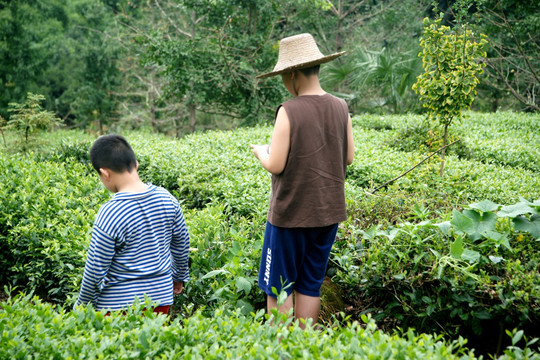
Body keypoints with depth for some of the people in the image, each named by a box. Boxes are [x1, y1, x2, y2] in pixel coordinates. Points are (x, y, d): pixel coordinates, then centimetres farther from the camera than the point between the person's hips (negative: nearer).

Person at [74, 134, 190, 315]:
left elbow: (96, 268, -14)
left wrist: (81, 304, 2)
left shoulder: (109, 214, -22)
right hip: (161, 295, 6)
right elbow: (182, 244, 9)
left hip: (119, 303, -5)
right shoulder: (167, 198, -5)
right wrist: (180, 276, 26)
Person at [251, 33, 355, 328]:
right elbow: (349, 158, 8)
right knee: (310, 286, 15)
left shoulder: (289, 111, -17)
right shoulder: (340, 108, 0)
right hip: (328, 212, 6)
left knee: (278, 287, 8)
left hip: (291, 213, -6)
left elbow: (275, 166, -16)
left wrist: (260, 151, 4)